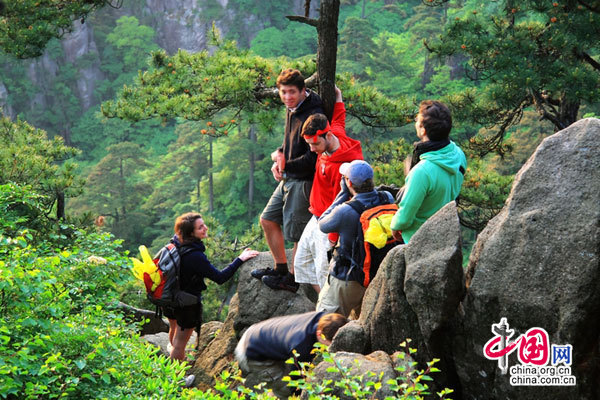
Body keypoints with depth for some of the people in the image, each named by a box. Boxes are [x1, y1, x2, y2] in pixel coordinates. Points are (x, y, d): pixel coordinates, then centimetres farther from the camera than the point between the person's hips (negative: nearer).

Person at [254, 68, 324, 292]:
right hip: (288, 178, 10)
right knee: (268, 219, 18)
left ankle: (292, 278, 18)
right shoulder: (291, 110, 7)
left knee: (297, 232, 1)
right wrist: (279, 160, 4)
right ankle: (280, 268, 32)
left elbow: (312, 158, -23)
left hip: (303, 181, -10)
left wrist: (286, 165, -13)